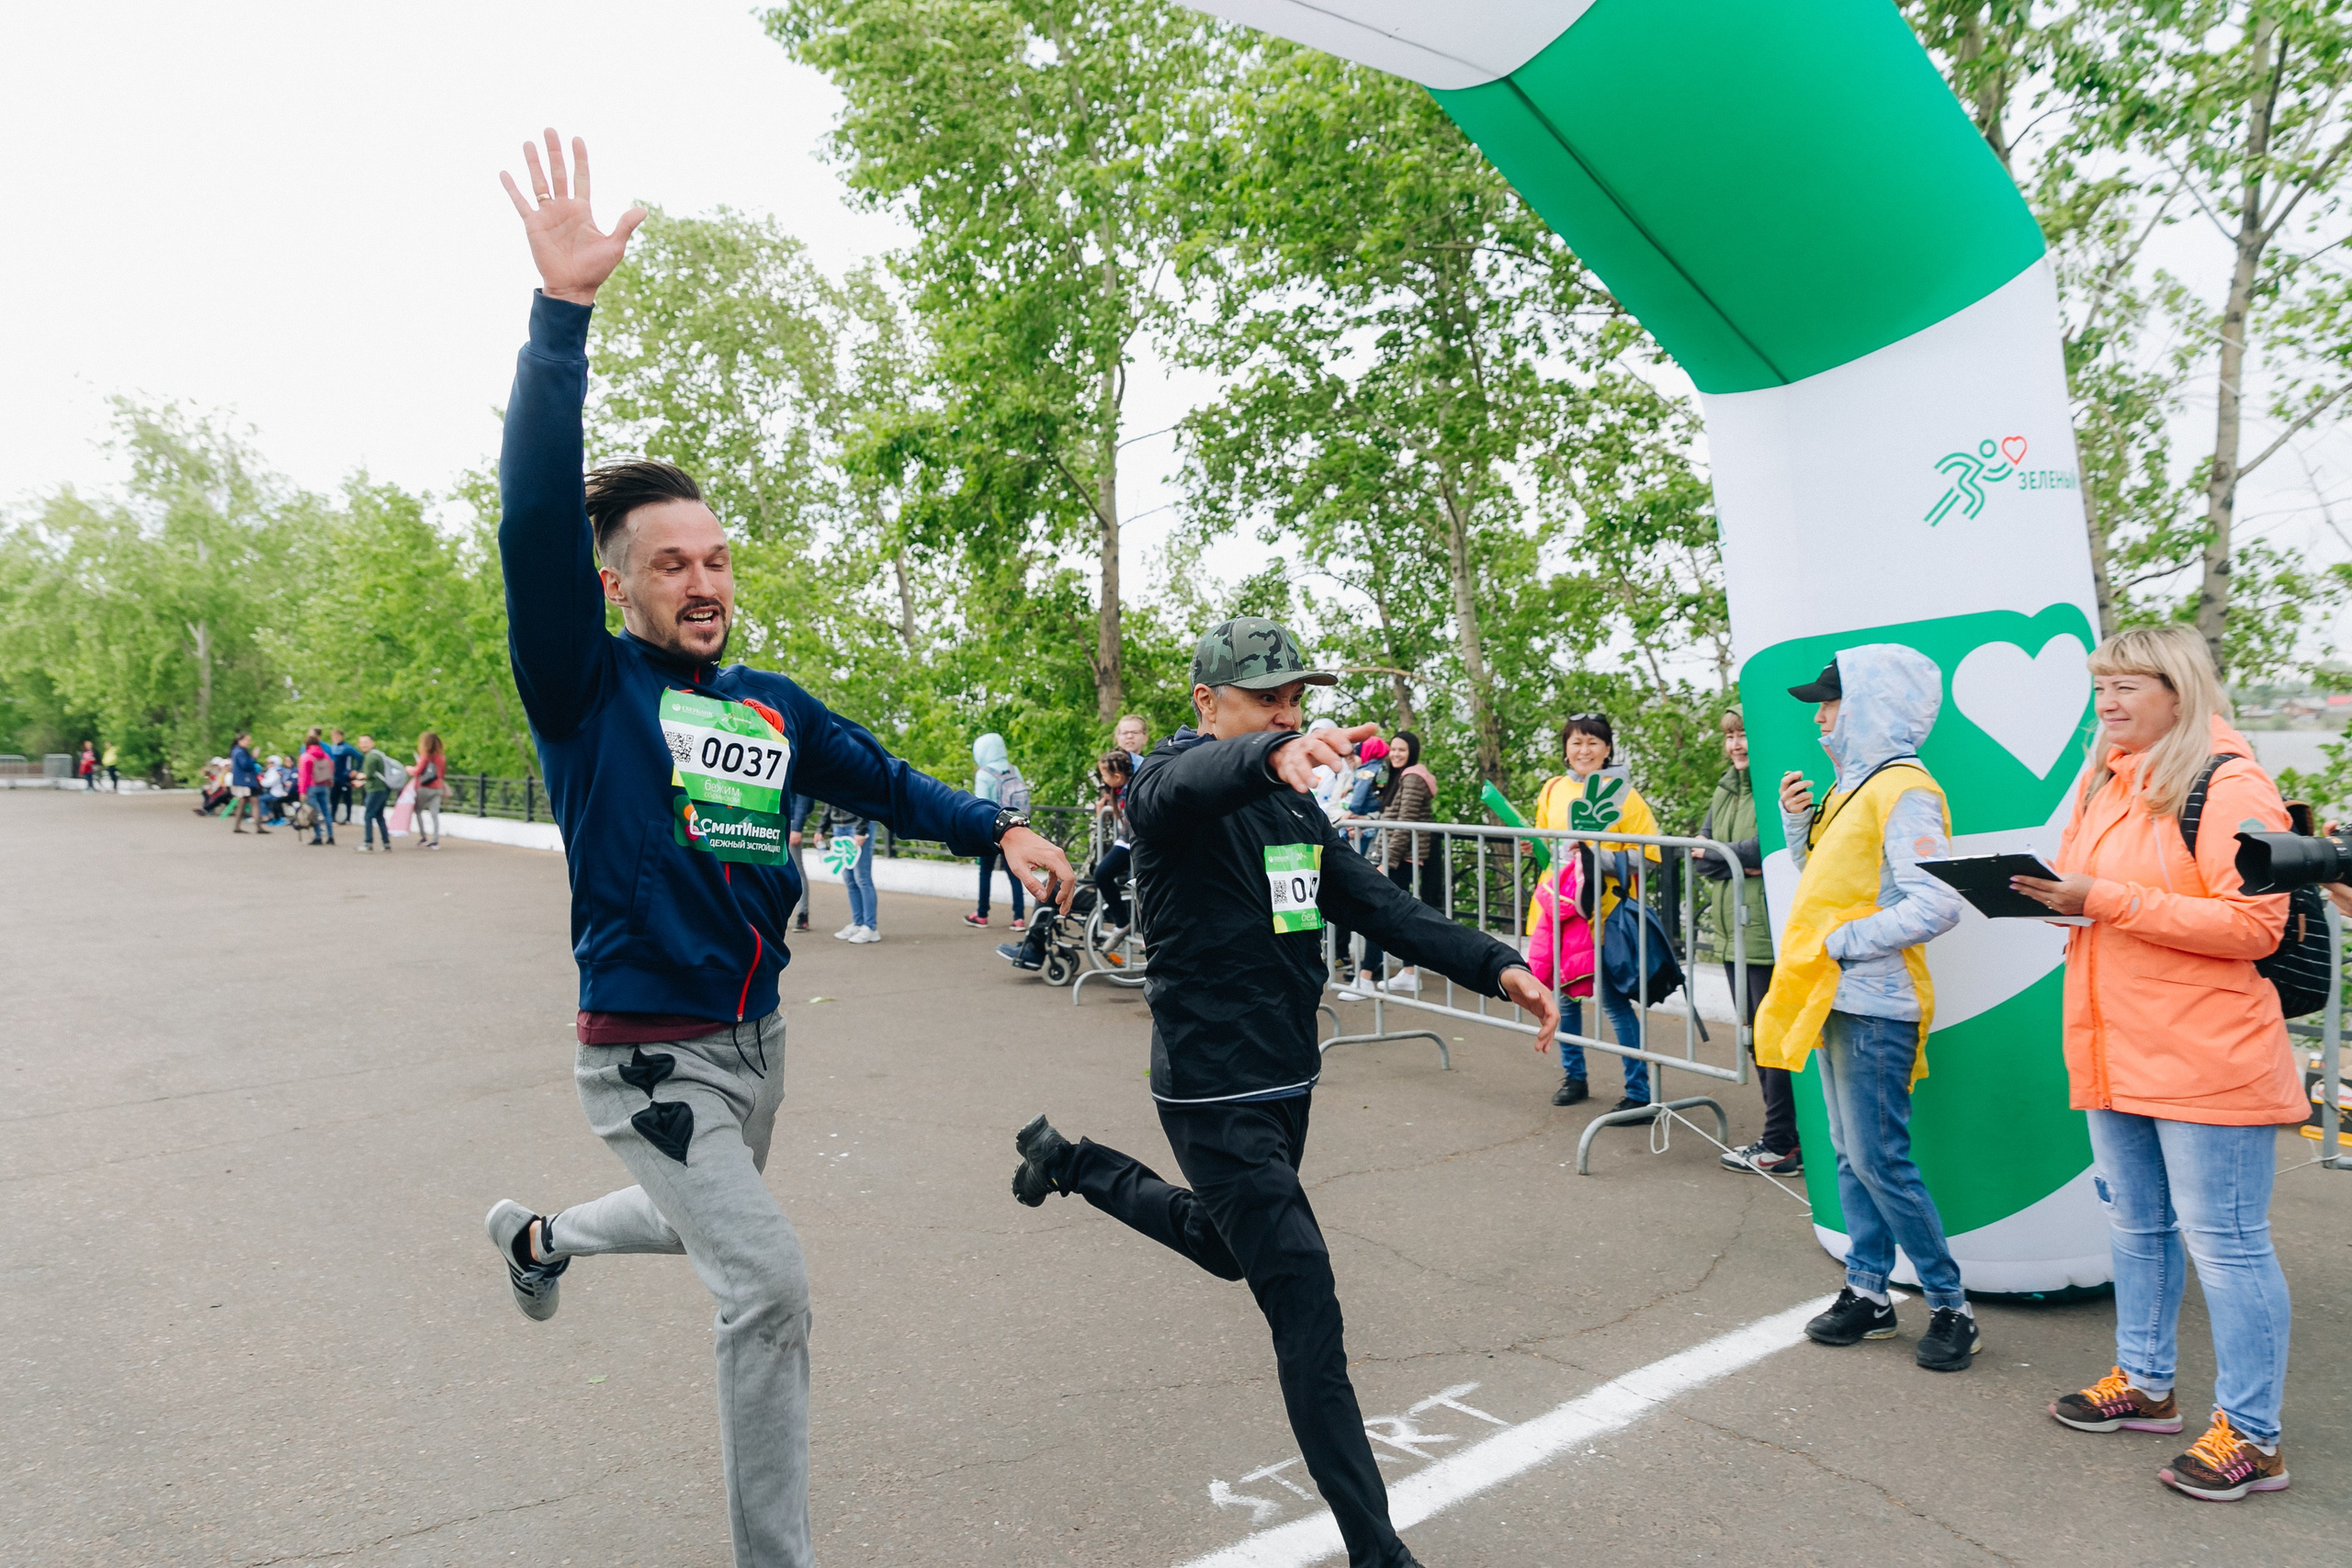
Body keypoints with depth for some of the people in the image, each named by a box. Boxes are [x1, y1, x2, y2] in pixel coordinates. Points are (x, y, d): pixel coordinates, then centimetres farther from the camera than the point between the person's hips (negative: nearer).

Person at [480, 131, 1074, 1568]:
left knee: (704, 1228, 29)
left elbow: (883, 780, 9)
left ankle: (536, 1236, 60)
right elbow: (535, 519, -26)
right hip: (652, 1058, -7)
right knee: (771, 1283, -13)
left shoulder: (772, 706, 4)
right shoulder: (586, 688, -13)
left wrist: (999, 830, -7)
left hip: (759, 1039, 7)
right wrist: (564, 310, -33)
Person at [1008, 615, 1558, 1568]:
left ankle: (1070, 1162, 47)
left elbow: (1378, 906, 4)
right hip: (1215, 1093, -9)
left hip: (1287, 1079, 9)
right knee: (1306, 1309, -7)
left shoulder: (1295, 809, 9)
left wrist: (1492, 965, -9)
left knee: (1227, 1248, 28)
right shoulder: (1175, 789, -16)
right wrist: (1272, 758, -63)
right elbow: (1191, 779, -41)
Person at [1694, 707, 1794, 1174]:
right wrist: (1739, 867, -10)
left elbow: (1769, 847, -21)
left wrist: (1716, 855, -7)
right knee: (1756, 1035, 15)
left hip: (1771, 934, -9)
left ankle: (1782, 1145, 8)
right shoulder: (1726, 789, 15)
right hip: (1734, 932, 9)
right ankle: (1786, 1136, 26)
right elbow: (1699, 850, 9)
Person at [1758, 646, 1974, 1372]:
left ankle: (1951, 1308, 8)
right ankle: (1868, 1292, 23)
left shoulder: (1903, 791, -14)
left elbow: (1936, 906, -23)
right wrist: (1799, 822, 9)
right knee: (1850, 1155, 13)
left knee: (1880, 1160, -6)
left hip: (1874, 1009, -10)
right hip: (1838, 1001, 10)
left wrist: (1843, 940, -18)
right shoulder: (1853, 786, 16)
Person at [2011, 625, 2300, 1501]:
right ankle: (2144, 1383, 34)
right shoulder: (2106, 784, 14)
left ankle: (2251, 1436, 12)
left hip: (2208, 1060, -9)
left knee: (2223, 1240, 0)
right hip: (2117, 1054, 9)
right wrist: (2053, 894, 1)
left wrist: (2108, 899, -24)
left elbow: (2252, 925, -20)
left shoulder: (2229, 786, -13)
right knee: (2136, 1226, 19)